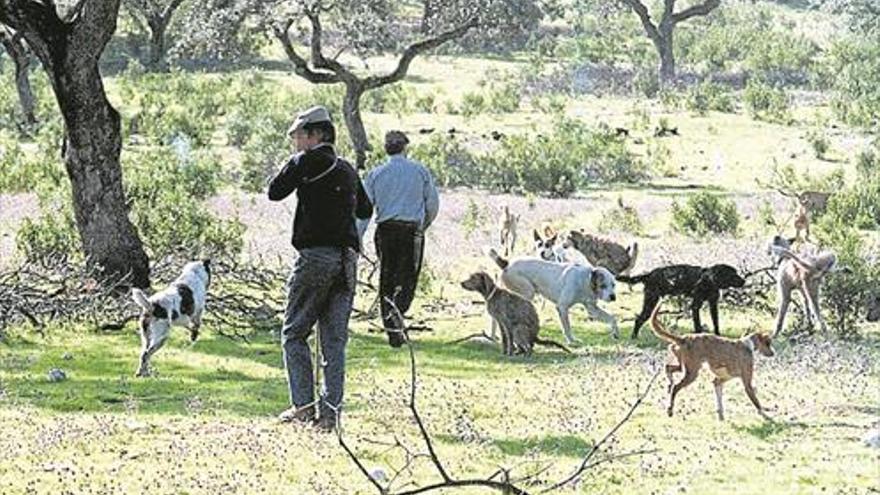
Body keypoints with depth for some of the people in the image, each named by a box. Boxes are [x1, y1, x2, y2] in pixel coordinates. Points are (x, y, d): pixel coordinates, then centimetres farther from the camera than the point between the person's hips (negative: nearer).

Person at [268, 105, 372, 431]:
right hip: (347, 258, 6)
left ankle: (304, 404, -7)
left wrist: (292, 163, 9)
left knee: (294, 333, 3)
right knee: (334, 339, 6)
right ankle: (330, 410, 0)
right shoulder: (347, 170, 17)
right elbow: (365, 210, 25)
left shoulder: (307, 161, -4)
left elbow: (275, 192, -6)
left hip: (316, 255, -6)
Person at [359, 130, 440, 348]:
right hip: (412, 230, -2)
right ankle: (397, 311, -30)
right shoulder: (420, 171, 3)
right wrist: (423, 227, 24)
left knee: (386, 280, 10)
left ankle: (393, 334, 9)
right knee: (407, 277, 1)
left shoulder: (376, 174, 6)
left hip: (385, 230, 2)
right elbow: (433, 205, 6)